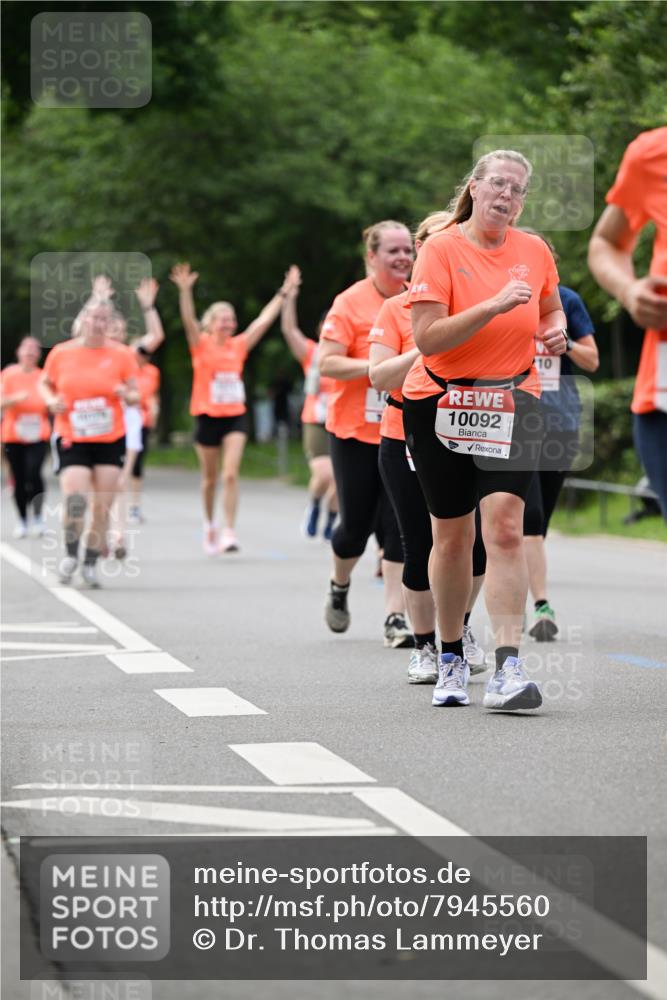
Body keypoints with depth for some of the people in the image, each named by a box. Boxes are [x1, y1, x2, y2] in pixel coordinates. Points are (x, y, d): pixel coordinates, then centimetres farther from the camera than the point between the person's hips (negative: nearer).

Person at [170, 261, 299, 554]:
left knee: (231, 475, -13)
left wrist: (283, 292, 6)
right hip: (208, 417, -1)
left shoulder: (239, 345, 5)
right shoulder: (201, 345, -2)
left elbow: (264, 320, 7)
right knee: (210, 478, 12)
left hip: (235, 417, 1)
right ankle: (210, 524, 33)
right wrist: (185, 291, -33)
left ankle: (229, 532, -15)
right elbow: (189, 320, -18)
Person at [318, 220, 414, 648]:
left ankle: (396, 617, -3)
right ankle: (340, 588, 36)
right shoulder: (351, 303, -9)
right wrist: (377, 365, -24)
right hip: (355, 432, -3)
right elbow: (327, 363, -15)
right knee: (357, 524, 6)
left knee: (402, 525, -6)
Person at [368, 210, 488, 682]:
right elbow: (380, 377, -8)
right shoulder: (396, 310, 0)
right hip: (408, 443, -1)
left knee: (476, 542, -7)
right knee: (421, 547, 0)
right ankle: (425, 646, 17)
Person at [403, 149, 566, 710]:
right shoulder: (441, 250, -7)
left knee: (505, 525, -15)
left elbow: (552, 311, 24)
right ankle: (451, 658, 25)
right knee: (452, 535, 6)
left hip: (511, 404, 1)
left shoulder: (534, 251, 5)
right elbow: (428, 338, -17)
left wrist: (557, 333, 1)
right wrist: (494, 306, -25)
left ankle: (509, 667, -20)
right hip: (440, 405, -1)